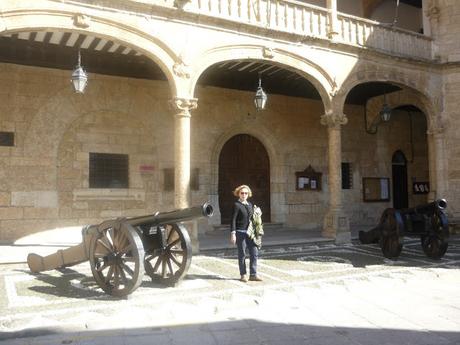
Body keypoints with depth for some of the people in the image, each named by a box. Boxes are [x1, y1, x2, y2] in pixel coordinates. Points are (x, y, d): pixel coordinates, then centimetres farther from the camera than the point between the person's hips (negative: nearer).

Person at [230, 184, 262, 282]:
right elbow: (233, 220, -9)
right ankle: (243, 275, 15)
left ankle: (253, 274, 11)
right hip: (240, 232, -6)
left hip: (250, 232, 6)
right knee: (242, 254, 3)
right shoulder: (236, 205, -6)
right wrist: (233, 234, -14)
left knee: (254, 253, 2)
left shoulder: (250, 204, 12)